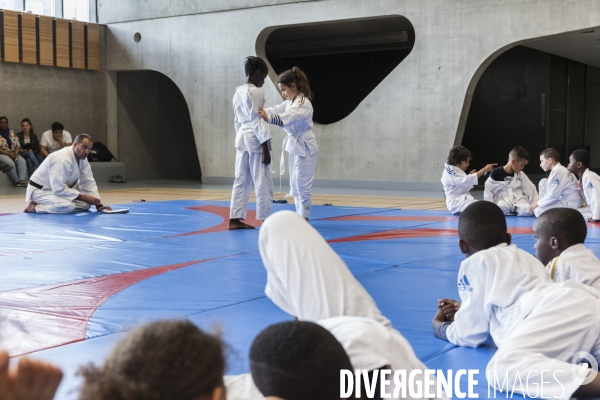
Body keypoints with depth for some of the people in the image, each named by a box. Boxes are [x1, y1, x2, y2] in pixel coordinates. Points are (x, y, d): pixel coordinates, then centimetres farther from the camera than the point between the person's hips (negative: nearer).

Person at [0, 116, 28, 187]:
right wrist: (8, 153, -17)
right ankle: (17, 181, -25)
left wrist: (15, 153, -11)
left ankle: (22, 179, -42)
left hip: (13, 154, 4)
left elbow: (18, 146, 10)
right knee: (11, 163, -34)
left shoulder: (12, 133, 15)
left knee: (22, 161, -26)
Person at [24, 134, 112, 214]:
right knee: (68, 207, -33)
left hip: (57, 190, 10)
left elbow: (88, 183, 2)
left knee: (85, 205, -2)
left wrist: (98, 204, -8)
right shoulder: (62, 159, -30)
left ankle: (46, 205, 6)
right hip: (40, 191, -10)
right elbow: (59, 189, -32)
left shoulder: (82, 158, -1)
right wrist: (83, 197, -27)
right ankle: (34, 207, -11)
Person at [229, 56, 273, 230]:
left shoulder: (238, 92, 13)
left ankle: (235, 219, 11)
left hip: (242, 138, 9)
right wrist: (265, 147, -15)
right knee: (263, 181, -1)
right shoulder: (256, 92, -13)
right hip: (256, 139, -8)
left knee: (241, 180, 10)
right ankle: (265, 220, 4)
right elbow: (257, 120, -16)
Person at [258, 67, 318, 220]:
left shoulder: (304, 103, -18)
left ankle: (304, 218, 2)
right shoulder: (290, 102, 14)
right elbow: (275, 110, 1)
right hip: (295, 146, 10)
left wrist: (267, 117, -49)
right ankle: (300, 217, 22)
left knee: (303, 184, -5)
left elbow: (286, 118, -35)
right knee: (295, 184, 13)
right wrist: (261, 112, -18)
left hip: (305, 147, -10)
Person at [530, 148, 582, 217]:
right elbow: (552, 192, 16)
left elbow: (553, 195, -21)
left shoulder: (558, 172, -19)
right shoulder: (559, 170, 13)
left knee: (539, 211, -18)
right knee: (543, 182, 12)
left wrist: (537, 204, -12)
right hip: (563, 199, 10)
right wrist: (539, 203, 10)